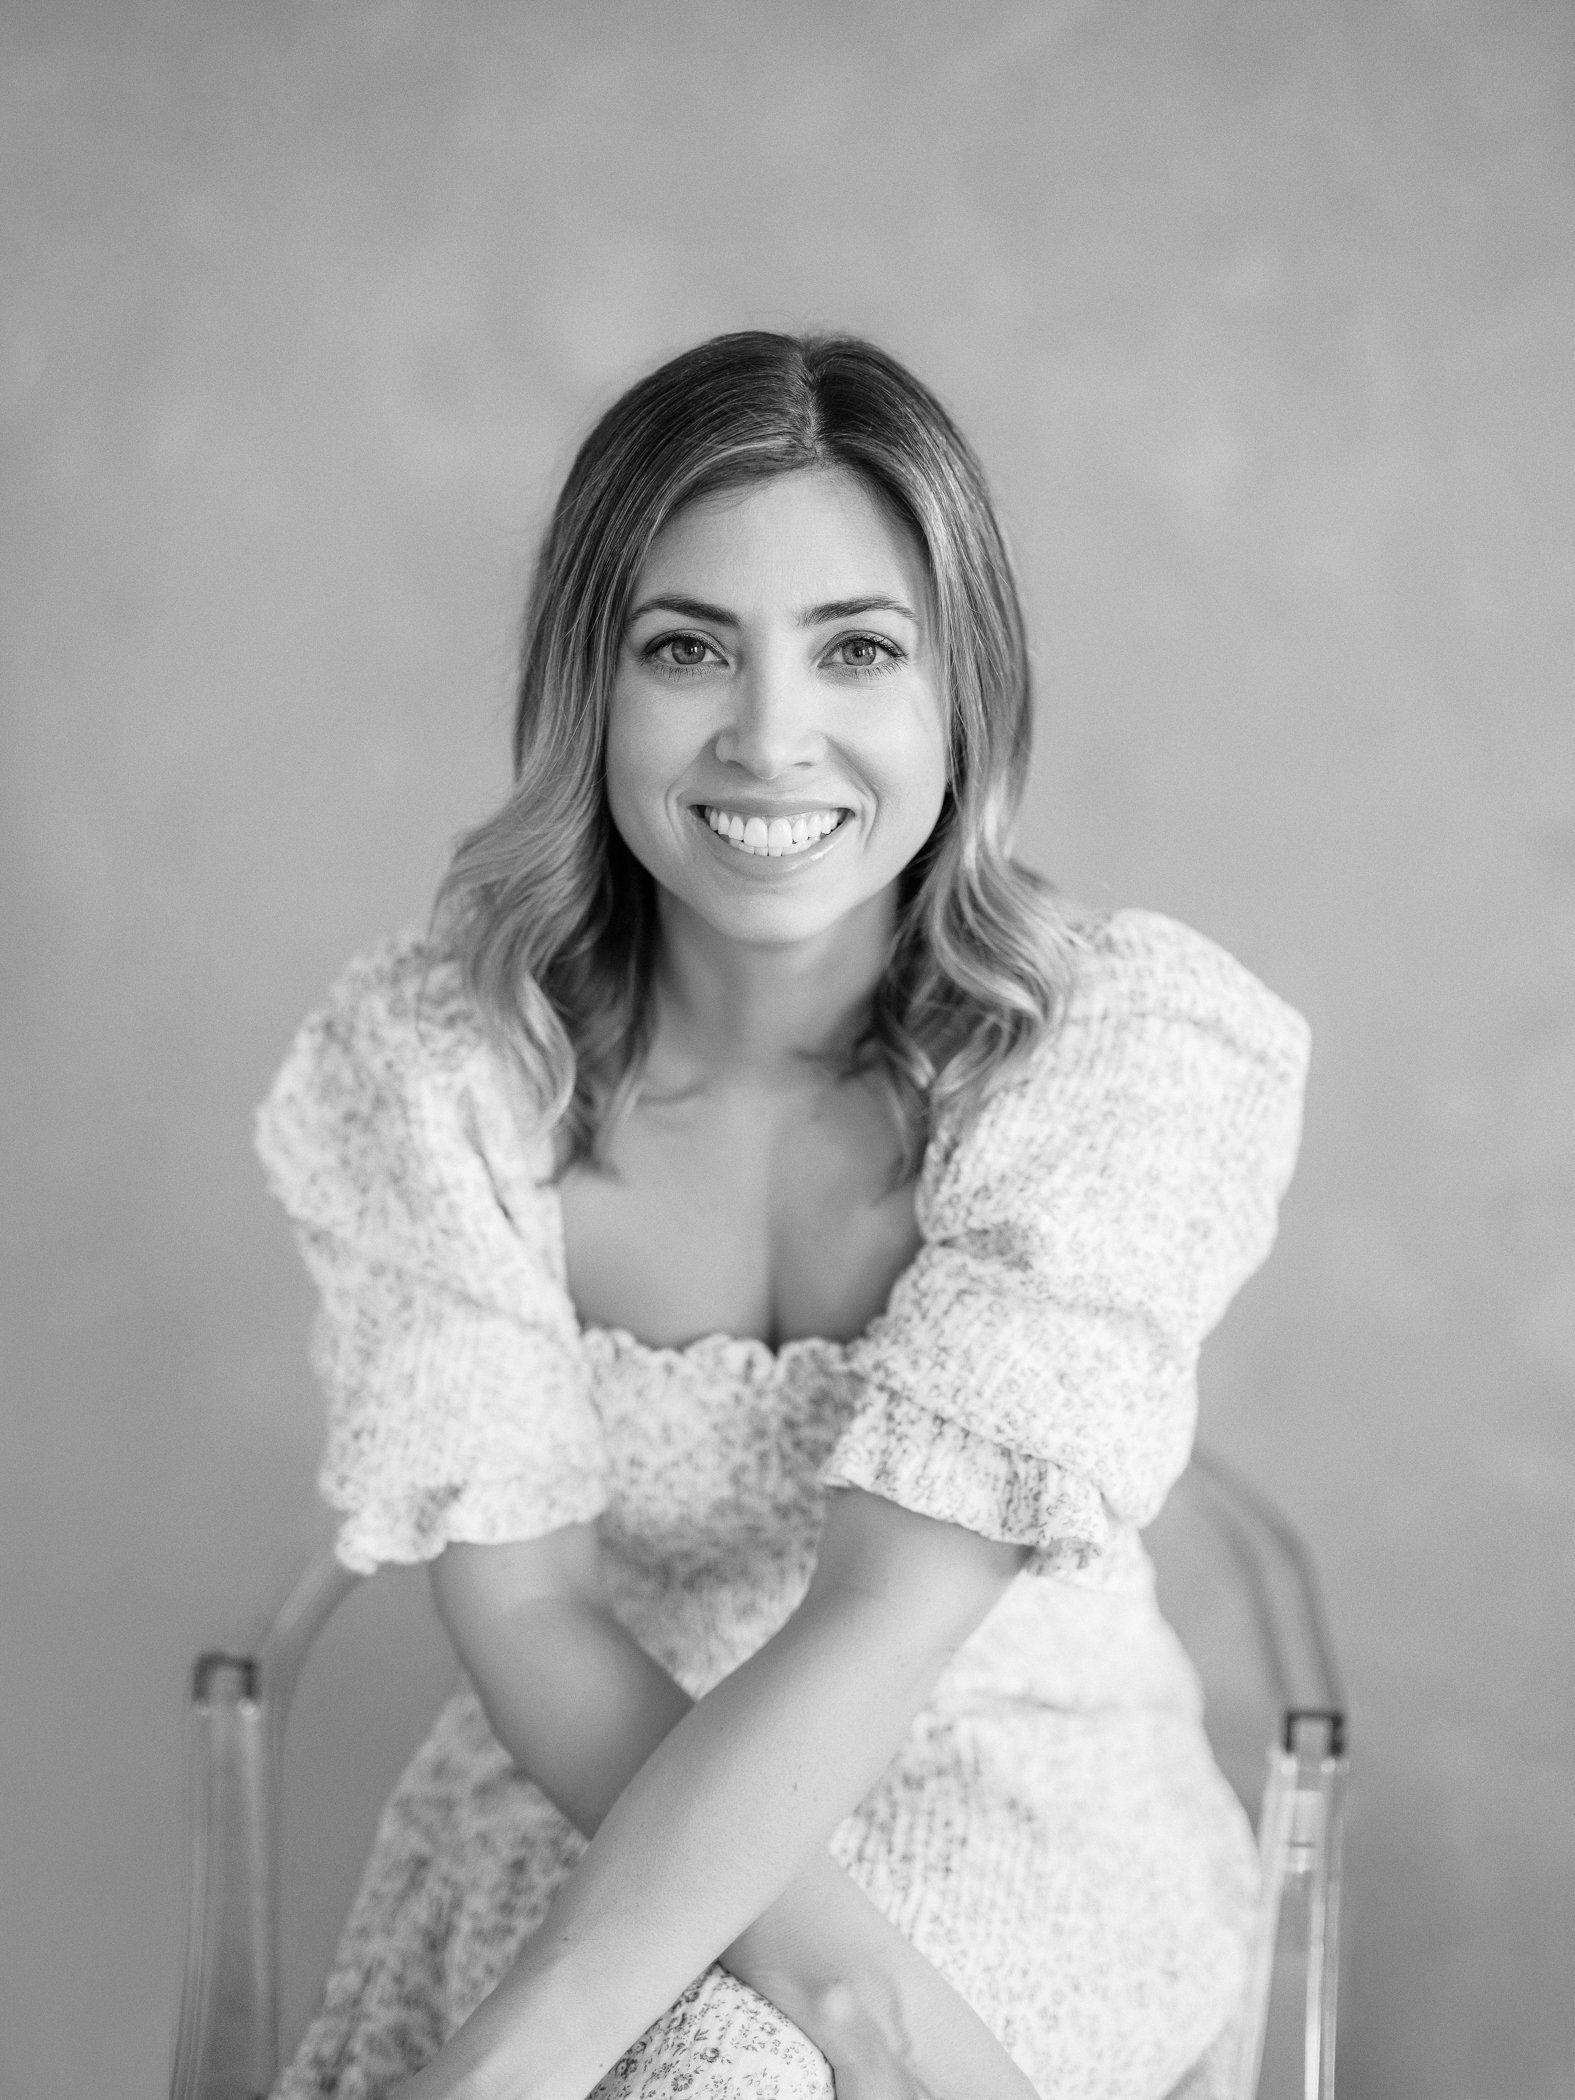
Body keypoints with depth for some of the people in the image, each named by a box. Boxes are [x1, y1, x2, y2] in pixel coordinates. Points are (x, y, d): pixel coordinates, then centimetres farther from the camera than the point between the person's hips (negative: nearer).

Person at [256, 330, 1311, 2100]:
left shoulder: (1138, 1044, -16)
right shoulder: (427, 1058, -10)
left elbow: (889, 1610, -22)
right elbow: (521, 1605, -13)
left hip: (1029, 1832, -1)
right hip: (592, 1799, 2)